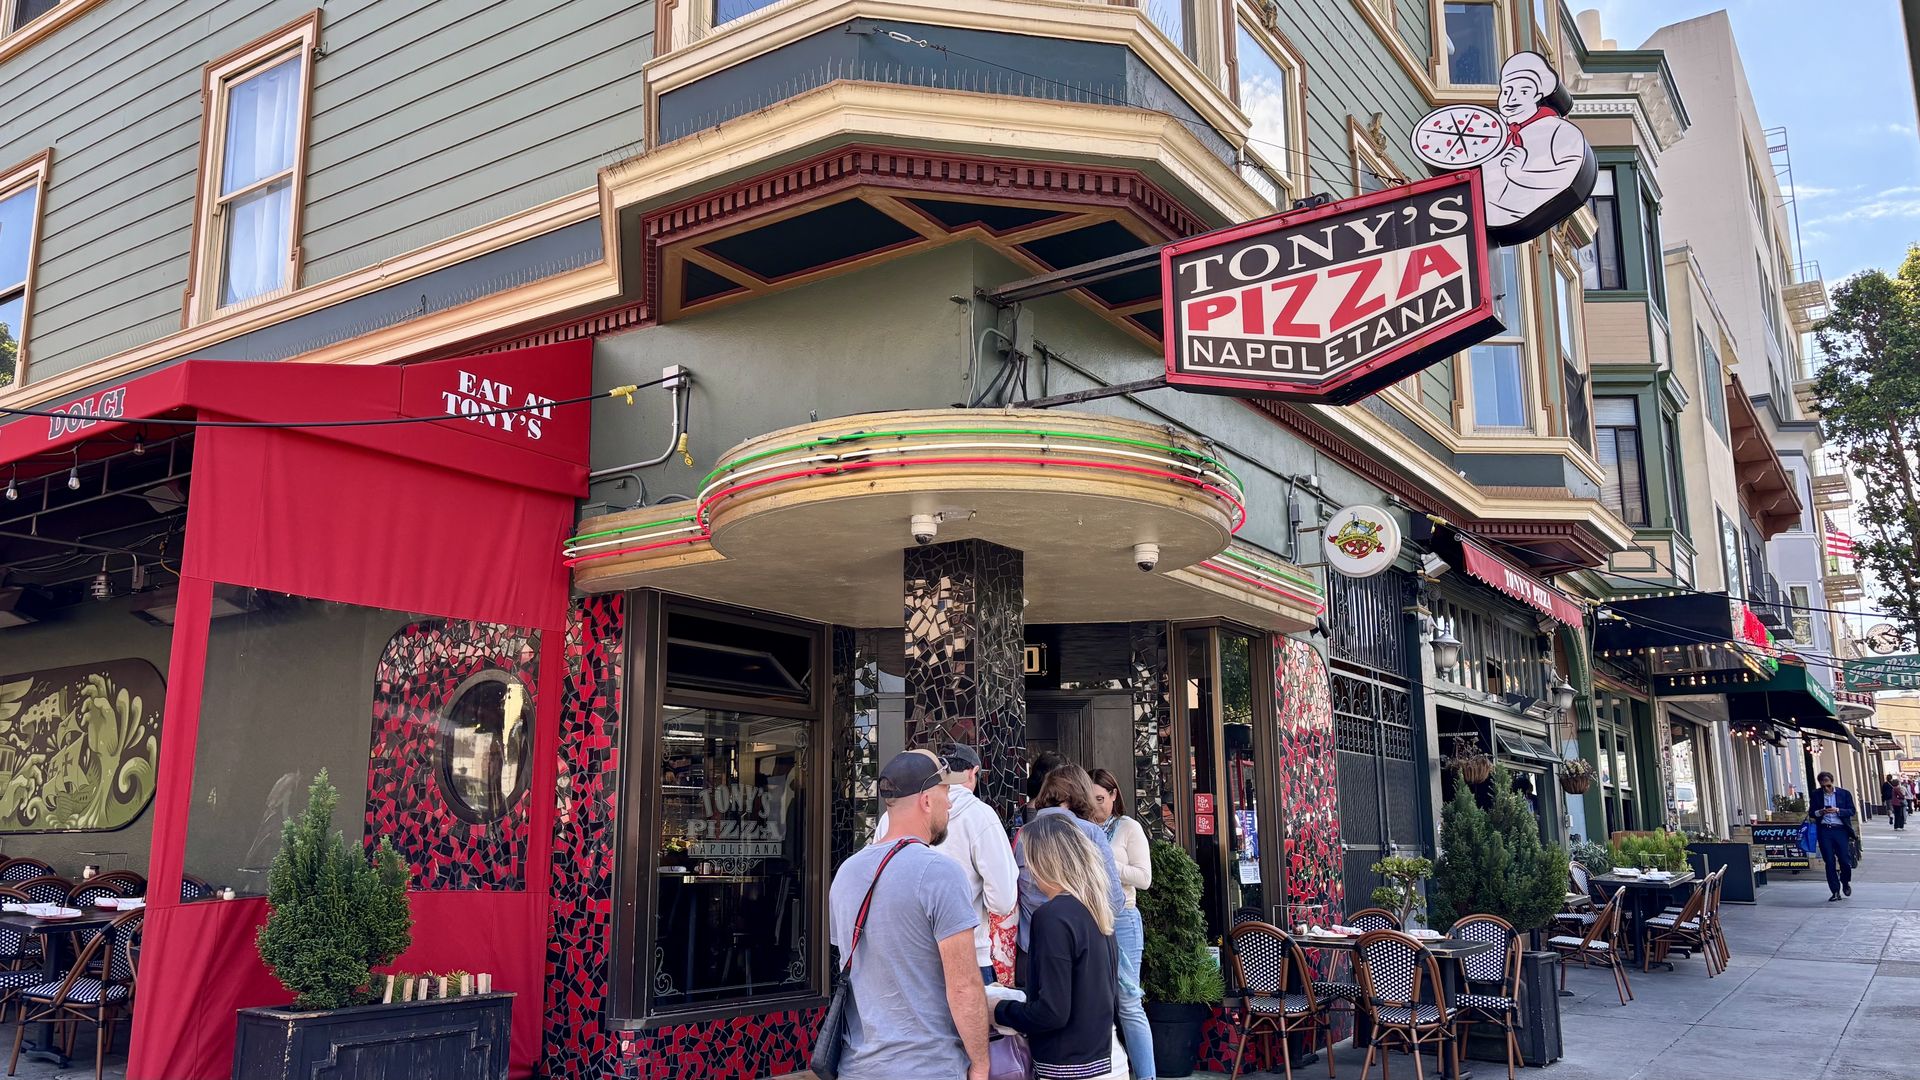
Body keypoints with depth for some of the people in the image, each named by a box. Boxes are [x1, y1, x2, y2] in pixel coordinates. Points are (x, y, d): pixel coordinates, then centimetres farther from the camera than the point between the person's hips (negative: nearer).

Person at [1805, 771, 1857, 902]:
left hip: (1840, 829, -1)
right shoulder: (1816, 795, 6)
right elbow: (1811, 813, 9)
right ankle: (1835, 892, 7)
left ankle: (1845, 882, 30)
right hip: (1824, 831, 1)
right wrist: (1820, 812, -11)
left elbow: (1852, 811, 1)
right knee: (1830, 862, 1)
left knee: (1845, 859, 0)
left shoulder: (1844, 793, 3)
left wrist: (1837, 810, -15)